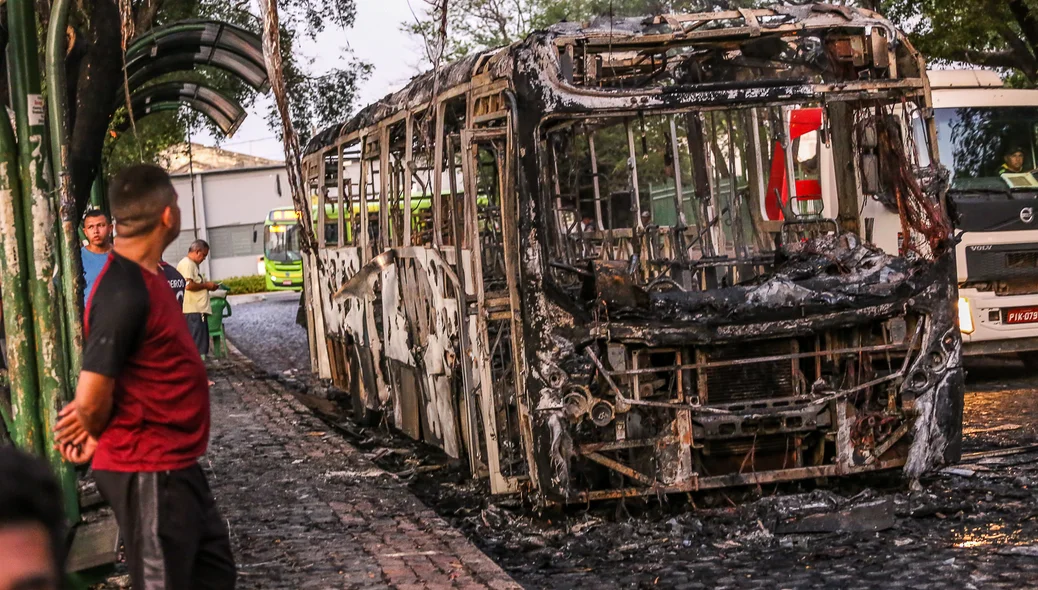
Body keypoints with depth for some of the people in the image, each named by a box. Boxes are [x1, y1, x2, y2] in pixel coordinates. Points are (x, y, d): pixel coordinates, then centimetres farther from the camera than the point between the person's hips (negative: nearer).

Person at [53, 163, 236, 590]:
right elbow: (91, 400, -24)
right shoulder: (126, 292, -24)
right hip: (147, 472, -10)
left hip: (174, 464, 10)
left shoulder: (144, 274, 9)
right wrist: (98, 435, -4)